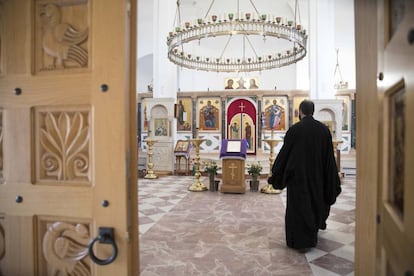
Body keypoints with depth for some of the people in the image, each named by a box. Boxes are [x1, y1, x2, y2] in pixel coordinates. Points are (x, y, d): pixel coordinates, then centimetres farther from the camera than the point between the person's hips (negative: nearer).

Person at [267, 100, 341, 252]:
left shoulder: (294, 129, -13)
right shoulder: (324, 129, -2)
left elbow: (284, 153, -8)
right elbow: (329, 156, 2)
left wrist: (275, 173, 4)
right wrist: (332, 180, 10)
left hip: (298, 175, -4)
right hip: (317, 175, 4)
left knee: (298, 205, 5)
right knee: (315, 200, 23)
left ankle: (301, 241, 8)